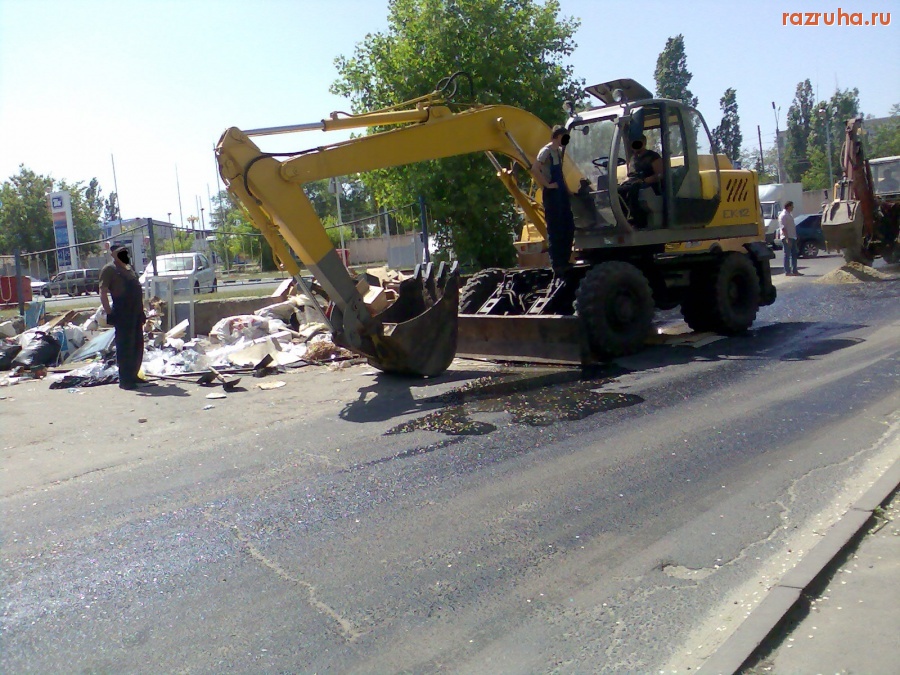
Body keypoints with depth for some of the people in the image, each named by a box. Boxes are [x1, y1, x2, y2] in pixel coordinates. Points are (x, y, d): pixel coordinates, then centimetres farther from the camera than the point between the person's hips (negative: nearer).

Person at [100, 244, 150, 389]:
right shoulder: (109, 269, -4)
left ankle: (133, 376, 22)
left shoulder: (128, 268, 21)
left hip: (136, 312, 8)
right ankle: (125, 380, -2)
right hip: (123, 314, -8)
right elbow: (103, 292, -11)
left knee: (138, 346, 12)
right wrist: (109, 312, -19)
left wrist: (141, 312, 20)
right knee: (125, 347, -6)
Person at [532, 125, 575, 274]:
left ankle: (564, 261, 17)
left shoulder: (559, 150, 17)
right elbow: (534, 169, -24)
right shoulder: (546, 151, -10)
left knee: (568, 228, 9)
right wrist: (547, 185, -18)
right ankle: (557, 265, -2)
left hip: (561, 193, 9)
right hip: (552, 194, -9)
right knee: (555, 230, -7)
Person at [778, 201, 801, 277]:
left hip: (792, 238, 10)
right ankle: (787, 272, -4)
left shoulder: (789, 215, 19)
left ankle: (794, 271, 13)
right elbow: (783, 228, -19)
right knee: (787, 255, -7)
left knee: (794, 254, 10)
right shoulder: (783, 215, -12)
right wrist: (787, 238, -24)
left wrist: (795, 237, 19)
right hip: (787, 238, -10)